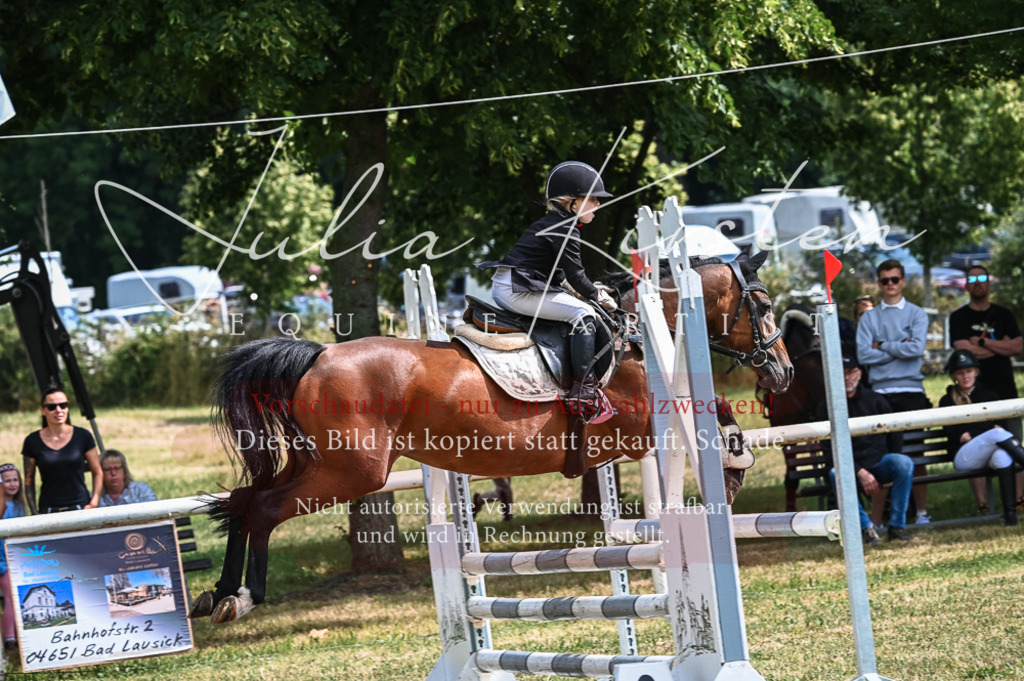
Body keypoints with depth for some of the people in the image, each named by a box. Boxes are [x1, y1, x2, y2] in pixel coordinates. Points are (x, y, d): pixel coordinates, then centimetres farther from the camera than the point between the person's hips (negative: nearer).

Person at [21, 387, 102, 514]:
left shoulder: (83, 436, 5)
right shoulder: (33, 441, 4)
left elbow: (98, 473, 11)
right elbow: (29, 480, 9)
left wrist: (94, 502, -2)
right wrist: (34, 513, 1)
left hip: (80, 508, 0)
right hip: (49, 511, 0)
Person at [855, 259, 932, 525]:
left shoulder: (916, 314, 8)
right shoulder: (868, 318, 11)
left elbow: (917, 348, -8)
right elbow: (863, 354, -2)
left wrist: (882, 346, -2)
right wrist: (899, 349, -4)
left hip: (911, 391, -1)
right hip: (880, 392, 1)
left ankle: (922, 511, 2)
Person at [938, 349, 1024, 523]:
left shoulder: (989, 396, 25)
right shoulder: (947, 401, 17)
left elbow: (1001, 424, 14)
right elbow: (952, 434, 4)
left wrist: (972, 434, -3)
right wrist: (991, 429, -4)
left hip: (991, 452, 2)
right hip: (963, 455, -2)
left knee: (1002, 454, -39)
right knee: (997, 435, -33)